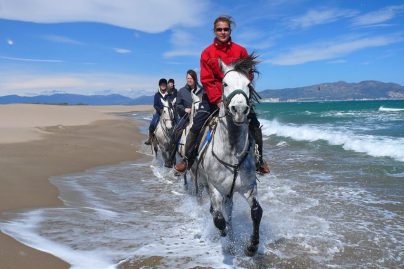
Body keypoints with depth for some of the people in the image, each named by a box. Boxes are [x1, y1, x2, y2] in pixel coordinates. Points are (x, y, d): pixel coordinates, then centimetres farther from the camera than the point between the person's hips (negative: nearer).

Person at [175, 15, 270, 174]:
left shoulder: (240, 51, 0)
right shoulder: (207, 53, -1)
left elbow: (248, 76, 1)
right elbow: (206, 80, -5)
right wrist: (218, 100, -15)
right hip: (213, 96, 0)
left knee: (254, 124, -10)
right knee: (197, 125, -13)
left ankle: (259, 159, 8)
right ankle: (188, 158, 6)